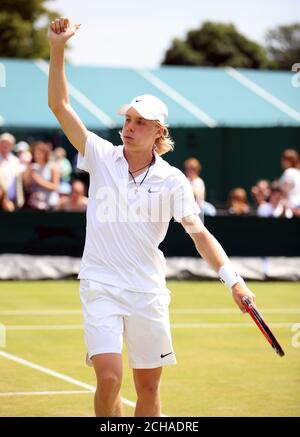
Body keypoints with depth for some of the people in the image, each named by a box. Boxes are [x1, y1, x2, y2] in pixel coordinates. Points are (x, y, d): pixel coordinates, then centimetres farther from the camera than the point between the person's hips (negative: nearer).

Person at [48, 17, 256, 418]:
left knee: (149, 386, 6)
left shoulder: (173, 180, -2)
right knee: (109, 377, -16)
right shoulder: (102, 157, 0)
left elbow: (199, 233, -10)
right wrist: (57, 49, -16)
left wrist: (232, 278, -25)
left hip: (148, 291, 1)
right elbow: (59, 105, -5)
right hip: (101, 287, -1)